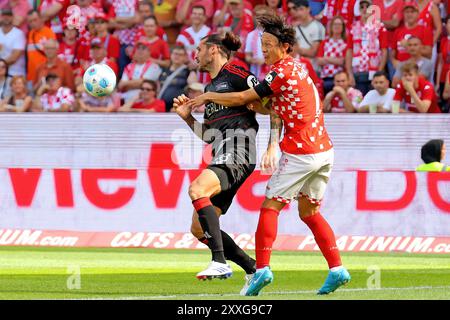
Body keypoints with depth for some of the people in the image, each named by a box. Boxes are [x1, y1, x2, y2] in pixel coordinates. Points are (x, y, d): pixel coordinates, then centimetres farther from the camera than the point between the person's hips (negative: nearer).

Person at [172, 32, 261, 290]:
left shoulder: (236, 74, -1)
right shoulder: (210, 87, 25)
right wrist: (187, 116, 14)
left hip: (237, 153, -10)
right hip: (221, 158, 10)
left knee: (197, 190, -33)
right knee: (198, 229, 6)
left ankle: (220, 263, -35)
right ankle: (253, 269, 13)